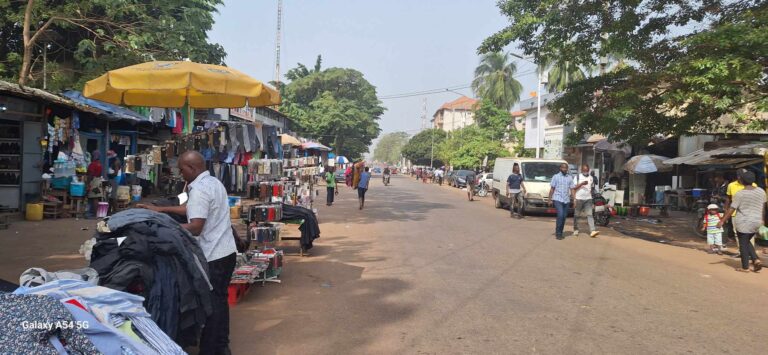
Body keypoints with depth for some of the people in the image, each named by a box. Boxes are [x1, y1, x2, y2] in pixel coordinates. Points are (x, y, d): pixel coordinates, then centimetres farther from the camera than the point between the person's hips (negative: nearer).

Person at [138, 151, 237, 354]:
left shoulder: (199, 190, -19)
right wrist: (161, 210, 19)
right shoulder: (214, 182, 12)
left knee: (210, 304, 1)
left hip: (213, 256, -10)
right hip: (226, 251, 10)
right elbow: (194, 209, 20)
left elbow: (195, 228, -24)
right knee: (220, 299, 18)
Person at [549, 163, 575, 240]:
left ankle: (560, 233, 17)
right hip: (558, 200, -4)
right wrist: (550, 199, -4)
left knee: (564, 217, 5)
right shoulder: (556, 177, 2)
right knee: (560, 215, -16)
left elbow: (572, 189, 9)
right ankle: (558, 233, -8)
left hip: (566, 200, 4)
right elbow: (552, 189, 1)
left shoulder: (570, 178, 11)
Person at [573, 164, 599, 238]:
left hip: (588, 199, 2)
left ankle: (592, 231, -19)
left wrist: (591, 196, 16)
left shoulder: (591, 178, 12)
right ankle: (576, 230, 20)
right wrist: (582, 183, -20)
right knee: (576, 215, 6)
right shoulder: (577, 177, 0)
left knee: (590, 215, -9)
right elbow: (574, 188, -7)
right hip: (578, 199, -2)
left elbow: (592, 188, 22)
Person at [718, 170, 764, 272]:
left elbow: (731, 209, -15)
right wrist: (761, 219, 26)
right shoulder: (761, 191, 1)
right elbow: (763, 206, 13)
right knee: (747, 242, 22)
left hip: (743, 222, -6)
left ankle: (745, 267, 9)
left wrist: (722, 221, -9)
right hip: (756, 222, 6)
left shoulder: (739, 194, -15)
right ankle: (756, 260, 8)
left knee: (743, 244, 5)